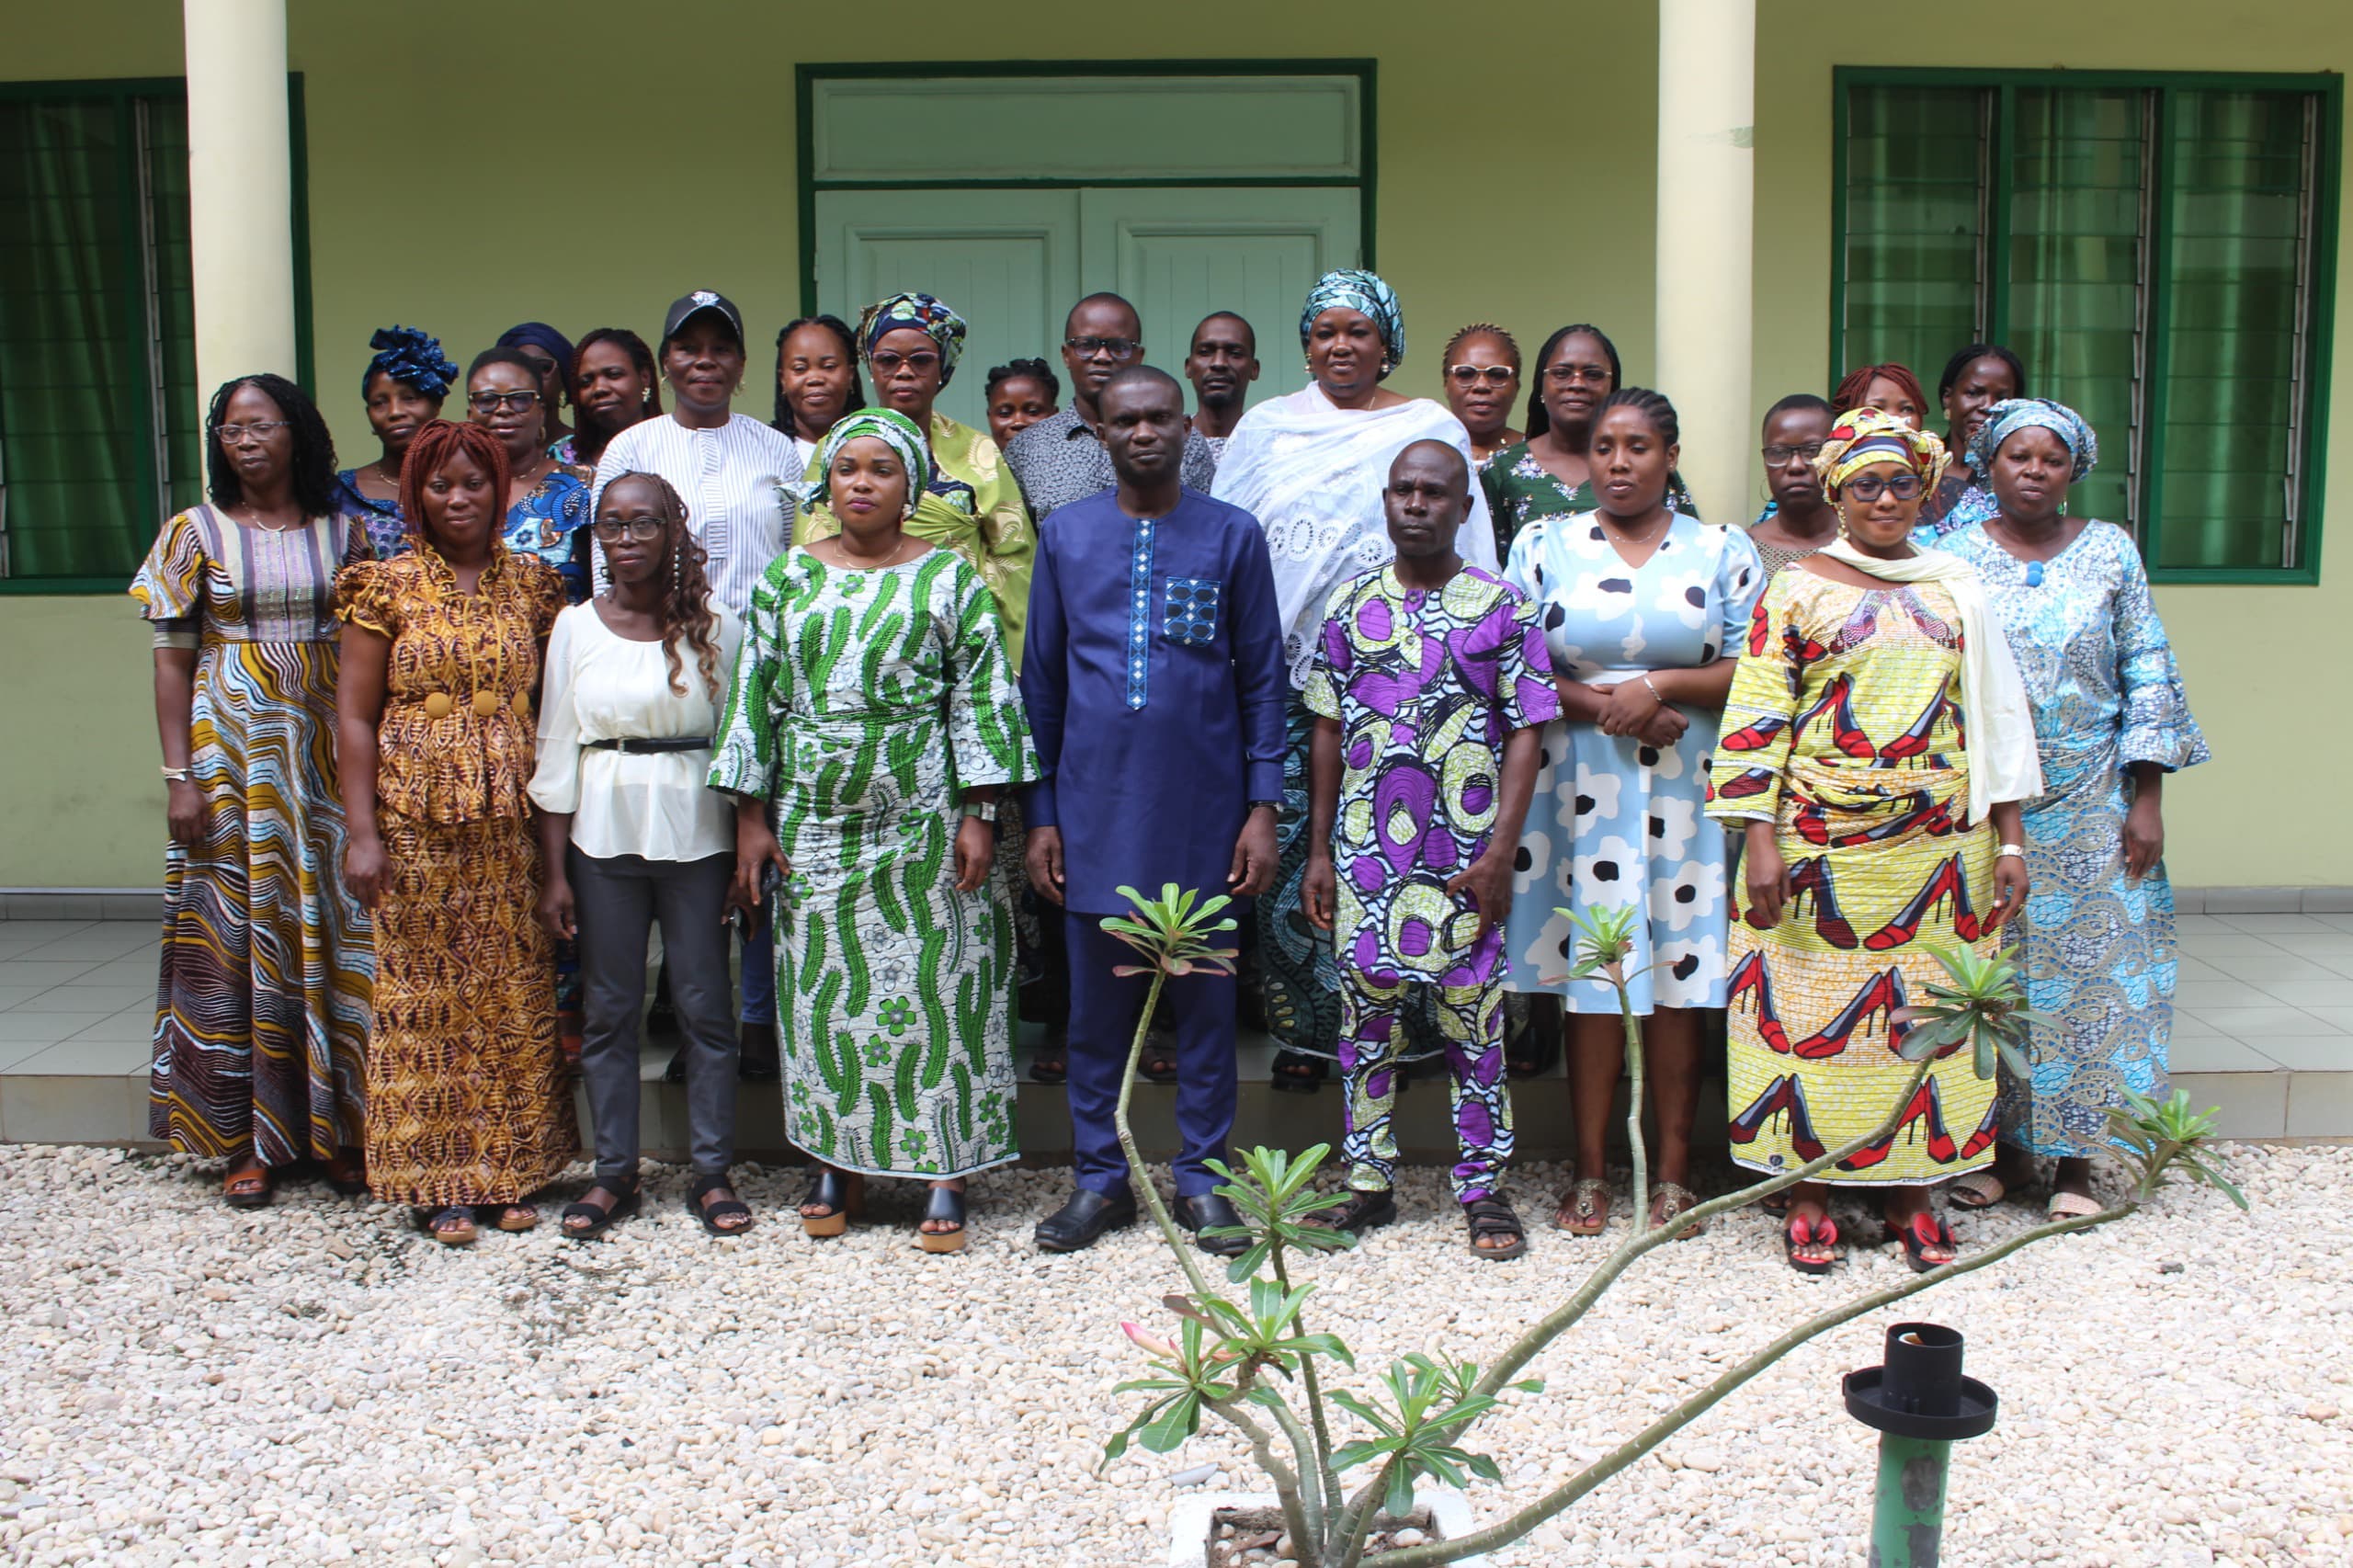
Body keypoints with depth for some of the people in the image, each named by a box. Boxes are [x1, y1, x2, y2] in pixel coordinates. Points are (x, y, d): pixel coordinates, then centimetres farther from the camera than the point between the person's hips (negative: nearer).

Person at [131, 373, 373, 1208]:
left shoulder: (343, 534, 6)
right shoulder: (194, 533, 3)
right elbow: (172, 661, 1)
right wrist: (180, 775, -7)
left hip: (325, 753, 1)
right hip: (232, 753, -1)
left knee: (332, 929, 3)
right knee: (236, 929, 0)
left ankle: (337, 1129, 14)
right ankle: (250, 1140, 8)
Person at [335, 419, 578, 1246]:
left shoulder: (532, 583, 7)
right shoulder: (389, 586, 0)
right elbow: (354, 715, -1)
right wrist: (362, 831, -8)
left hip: (510, 819, 2)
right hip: (417, 817, -2)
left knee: (515, 993, 6)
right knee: (426, 992, 3)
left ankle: (510, 1170, 17)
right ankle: (439, 1179, 13)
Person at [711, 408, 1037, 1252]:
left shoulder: (949, 577, 1)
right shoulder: (787, 578, 8)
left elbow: (981, 699, -2)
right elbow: (756, 698, 8)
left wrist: (977, 816, -8)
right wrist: (751, 818, 3)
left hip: (919, 816, -2)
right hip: (814, 819, 3)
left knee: (930, 985, 0)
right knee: (821, 990, 6)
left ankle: (945, 1173, 8)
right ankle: (835, 1161, 19)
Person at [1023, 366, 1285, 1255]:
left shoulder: (1232, 536, 2)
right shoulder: (1065, 536, 6)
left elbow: (1263, 679, 3)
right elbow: (1042, 680, 8)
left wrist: (1263, 806, -4)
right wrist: (1040, 814, 4)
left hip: (1202, 814, -1)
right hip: (1096, 809, 1)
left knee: (1204, 1000, 8)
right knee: (1098, 1001, 9)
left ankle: (1201, 1176, 20)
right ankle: (1100, 1176, 21)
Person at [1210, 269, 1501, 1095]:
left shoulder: (1434, 429, 9)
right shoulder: (1265, 428, 15)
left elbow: (1465, 553, 7)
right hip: (1284, 675, 2)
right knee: (1293, 847, -1)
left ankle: (1395, 1022, 9)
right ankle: (1303, 1030, 9)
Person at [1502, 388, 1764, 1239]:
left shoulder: (1724, 552, 8)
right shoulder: (1543, 545, 8)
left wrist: (1659, 686, -13)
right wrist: (1604, 706, -12)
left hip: (1686, 793, 0)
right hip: (1579, 787, 0)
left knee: (1679, 974, 2)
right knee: (1587, 971, 1)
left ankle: (1673, 1171, 13)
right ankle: (1590, 1170, 12)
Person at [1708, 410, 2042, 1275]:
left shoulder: (1956, 590, 11)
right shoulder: (1797, 590, 2)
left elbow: (1996, 712, 12)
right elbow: (1755, 719, -3)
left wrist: (2008, 838, 6)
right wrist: (1760, 840, -11)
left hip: (1937, 842, 3)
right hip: (1821, 843, -3)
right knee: (1812, 1009, 1)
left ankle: (1911, 1189, 18)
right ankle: (1809, 1193, 12)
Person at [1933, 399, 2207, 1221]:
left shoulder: (2109, 551, 4)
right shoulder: (1954, 555, 2)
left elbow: (2149, 676, 3)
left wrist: (2147, 801, -3)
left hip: (2090, 804, 1)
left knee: (2090, 968, 2)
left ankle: (2076, 1158, 13)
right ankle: (2006, 1145, 17)